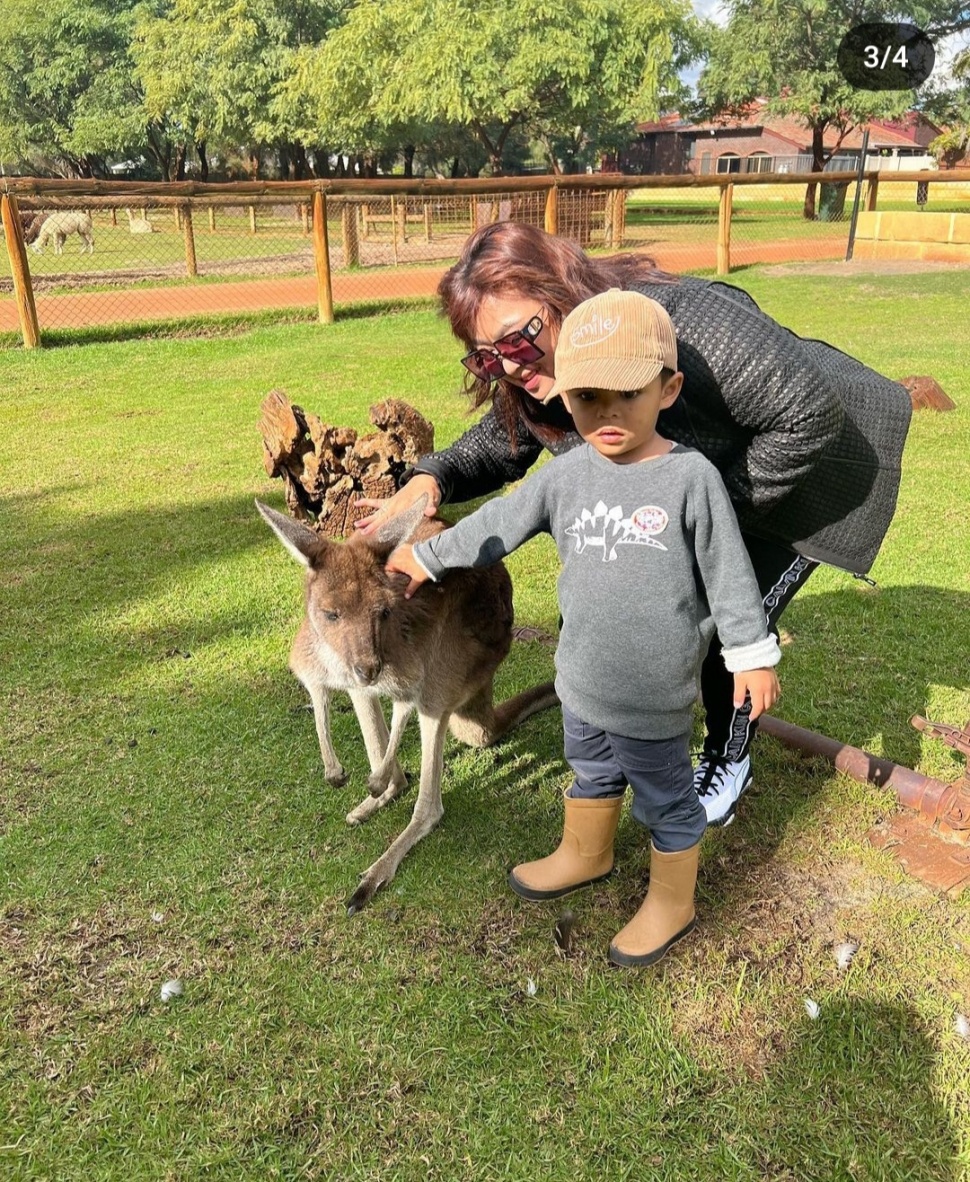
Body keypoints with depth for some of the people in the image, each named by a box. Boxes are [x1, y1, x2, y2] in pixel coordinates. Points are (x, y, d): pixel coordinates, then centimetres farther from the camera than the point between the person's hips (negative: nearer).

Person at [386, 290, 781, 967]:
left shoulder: (691, 478, -16)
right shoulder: (566, 476, -3)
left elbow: (729, 574, -9)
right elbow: (497, 523, 8)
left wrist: (753, 656, -5)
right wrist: (427, 557, 14)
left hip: (655, 695, -5)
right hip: (582, 682, 5)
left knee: (666, 801, 15)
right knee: (591, 777, 29)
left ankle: (672, 903, 39)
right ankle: (586, 856, 56)